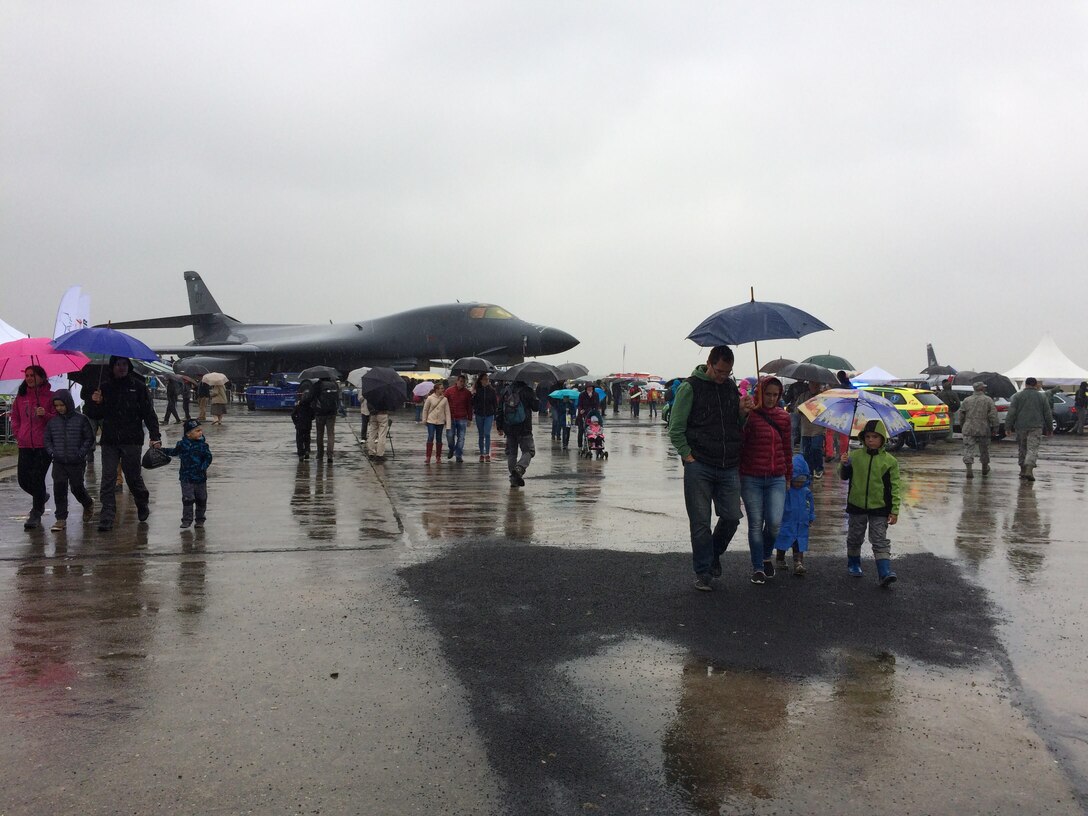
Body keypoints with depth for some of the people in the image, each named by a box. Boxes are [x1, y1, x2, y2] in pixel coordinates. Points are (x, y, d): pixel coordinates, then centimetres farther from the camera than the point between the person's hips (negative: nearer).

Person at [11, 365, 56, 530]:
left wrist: (45, 414, -18)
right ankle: (42, 496, 35)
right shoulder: (21, 396, 12)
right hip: (25, 445, 4)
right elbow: (15, 417, 21)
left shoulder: (50, 396, 0)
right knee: (23, 479, 4)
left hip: (44, 444, -4)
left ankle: (36, 515, 1)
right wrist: (17, 434, 9)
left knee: (37, 478, -9)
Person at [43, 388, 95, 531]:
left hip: (77, 462, -3)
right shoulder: (53, 421, 4)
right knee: (59, 488, -3)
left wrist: (81, 453, -11)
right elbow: (47, 439, 14)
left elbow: (90, 439, -2)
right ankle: (61, 519, 2)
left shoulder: (81, 420, -6)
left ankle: (89, 504, 37)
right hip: (59, 462, 3)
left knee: (77, 487, 5)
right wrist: (51, 452, -1)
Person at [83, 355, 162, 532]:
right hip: (109, 441, 2)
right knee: (108, 479, -4)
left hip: (131, 440, -2)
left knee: (133, 476, 5)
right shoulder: (105, 388, 10)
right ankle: (106, 518, -3)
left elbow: (149, 413, 0)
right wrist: (94, 403, -8)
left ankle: (143, 503, 34)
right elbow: (93, 415, 14)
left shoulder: (138, 386, 2)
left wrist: (155, 437, -10)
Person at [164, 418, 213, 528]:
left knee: (201, 499, 9)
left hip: (200, 477, 1)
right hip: (186, 477, -1)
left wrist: (203, 467, -18)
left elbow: (208, 457, -5)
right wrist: (162, 451, 11)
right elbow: (174, 452, 16)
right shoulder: (182, 444, -3)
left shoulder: (203, 444, -5)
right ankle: (187, 519, 6)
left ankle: (200, 519, 22)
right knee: (187, 499, -4)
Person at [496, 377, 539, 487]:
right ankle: (519, 468, -22)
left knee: (511, 453, 12)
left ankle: (514, 478, 10)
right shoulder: (527, 391, -8)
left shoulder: (505, 391, 6)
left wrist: (499, 427, 13)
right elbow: (536, 407, -3)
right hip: (524, 429, -4)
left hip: (509, 429, 4)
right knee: (528, 451, 4)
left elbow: (499, 409, 8)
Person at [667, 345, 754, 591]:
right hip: (699, 467, -4)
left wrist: (743, 413, 1)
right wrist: (688, 456, -10)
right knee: (700, 522, 0)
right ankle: (703, 572, 13)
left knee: (732, 518, 3)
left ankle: (714, 553, 30)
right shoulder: (690, 387, -3)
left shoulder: (732, 388, 13)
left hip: (729, 468, 5)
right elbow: (675, 428, -3)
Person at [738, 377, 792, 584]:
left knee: (775, 522, -6)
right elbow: (738, 443, -5)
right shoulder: (749, 415, -6)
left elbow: (787, 448, 17)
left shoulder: (783, 417, 8)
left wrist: (788, 475, 20)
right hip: (751, 479, -3)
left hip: (776, 479, 3)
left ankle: (767, 555, 24)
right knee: (756, 524, 2)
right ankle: (758, 568, 15)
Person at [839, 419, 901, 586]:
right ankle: (853, 564, 36)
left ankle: (885, 572, -10)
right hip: (857, 505, 2)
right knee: (854, 538, 16)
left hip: (879, 508, -2)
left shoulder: (889, 461, -4)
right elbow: (844, 477, 8)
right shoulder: (855, 456, 0)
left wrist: (894, 511, -6)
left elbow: (894, 486, -3)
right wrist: (843, 466, -14)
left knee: (880, 541, -6)